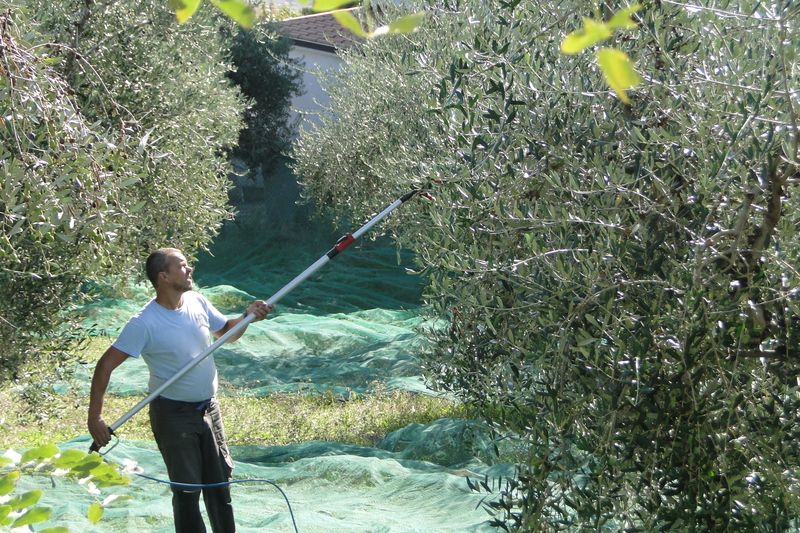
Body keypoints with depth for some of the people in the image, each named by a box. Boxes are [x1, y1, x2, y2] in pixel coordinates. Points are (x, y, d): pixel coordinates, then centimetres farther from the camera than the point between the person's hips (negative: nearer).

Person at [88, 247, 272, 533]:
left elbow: (226, 332, 14)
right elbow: (105, 365, -21)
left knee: (220, 481, 16)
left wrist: (247, 317, -8)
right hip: (174, 414, -6)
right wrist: (95, 417, -24)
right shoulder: (144, 323, -22)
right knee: (187, 489, 3)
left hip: (208, 407, 6)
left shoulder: (197, 302, -3)